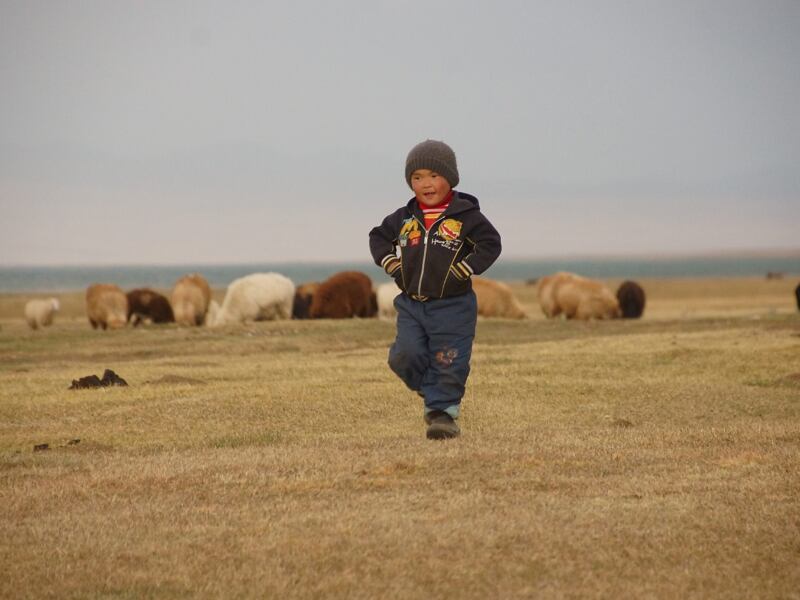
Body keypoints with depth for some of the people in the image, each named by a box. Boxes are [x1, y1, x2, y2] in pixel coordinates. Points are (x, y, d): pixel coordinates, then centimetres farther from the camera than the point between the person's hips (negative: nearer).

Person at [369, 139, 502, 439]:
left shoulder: (466, 216, -7)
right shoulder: (404, 218, 6)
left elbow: (491, 243, -8)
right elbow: (379, 236, 21)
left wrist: (466, 269, -17)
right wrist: (389, 262, 5)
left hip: (452, 306, -3)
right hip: (411, 304, 4)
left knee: (448, 363, -2)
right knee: (406, 356, -8)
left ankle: (443, 410, 10)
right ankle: (431, 390, 18)